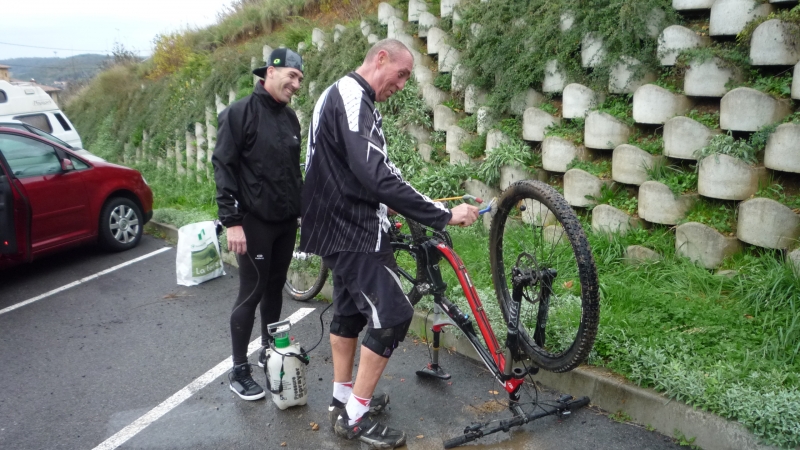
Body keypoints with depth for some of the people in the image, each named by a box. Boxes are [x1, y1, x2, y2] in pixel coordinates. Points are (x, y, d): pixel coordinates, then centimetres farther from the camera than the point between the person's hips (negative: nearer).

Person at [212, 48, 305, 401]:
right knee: (251, 294, 0)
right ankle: (239, 371, 13)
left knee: (275, 288, 15)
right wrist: (232, 221, -17)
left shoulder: (290, 117, 10)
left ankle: (269, 350, 32)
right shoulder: (240, 113, -10)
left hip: (287, 221, 6)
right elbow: (223, 168, -13)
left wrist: (301, 210, 19)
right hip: (255, 222, -6)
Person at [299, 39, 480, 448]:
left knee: (350, 311, 17)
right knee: (392, 315, -7)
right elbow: (376, 175, -30)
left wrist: (387, 205, 20)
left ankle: (342, 399, 31)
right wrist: (444, 215, -27)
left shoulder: (347, 97, 15)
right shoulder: (350, 98, -20)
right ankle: (355, 417, 4)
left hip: (345, 227, 11)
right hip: (353, 232, -11)